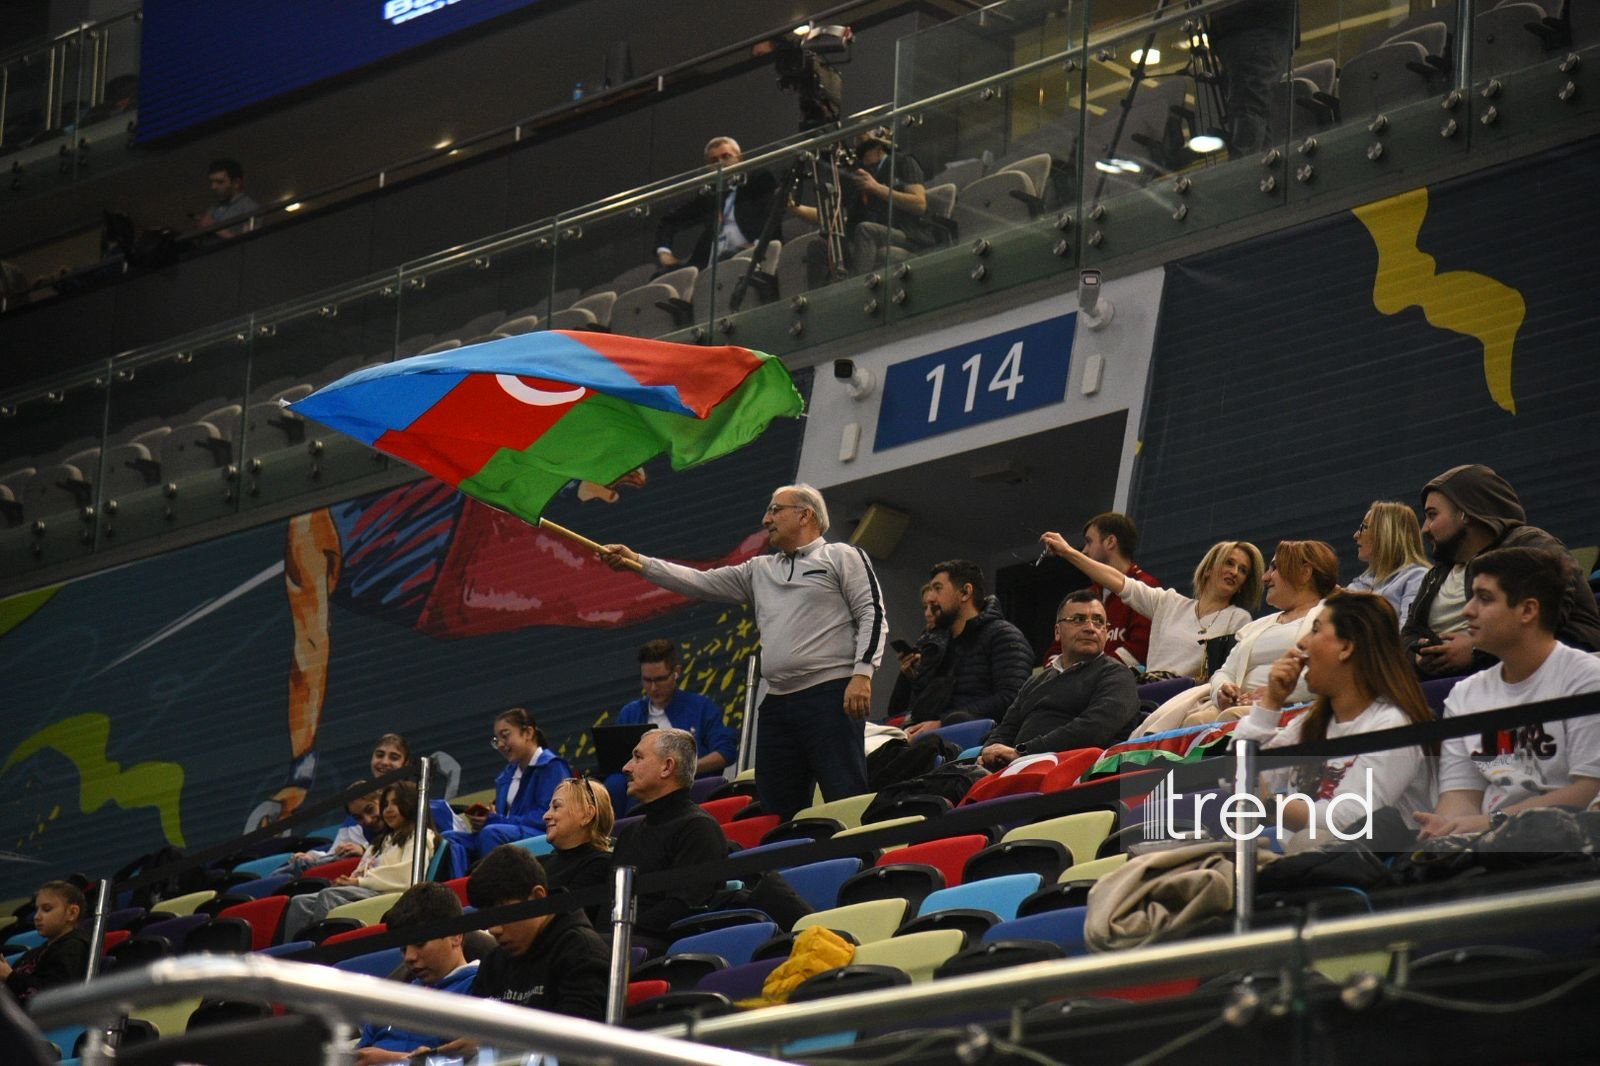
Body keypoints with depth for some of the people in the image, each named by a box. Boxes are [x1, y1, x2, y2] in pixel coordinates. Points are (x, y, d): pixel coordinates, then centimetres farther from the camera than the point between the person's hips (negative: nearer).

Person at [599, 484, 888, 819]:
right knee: (777, 807, 5)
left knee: (846, 798, -13)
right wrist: (638, 562, 10)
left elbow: (872, 615, -3)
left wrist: (862, 674, -16)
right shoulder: (760, 571, 23)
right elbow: (702, 583, 18)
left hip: (829, 694, -7)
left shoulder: (843, 558, 5)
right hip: (778, 701, 7)